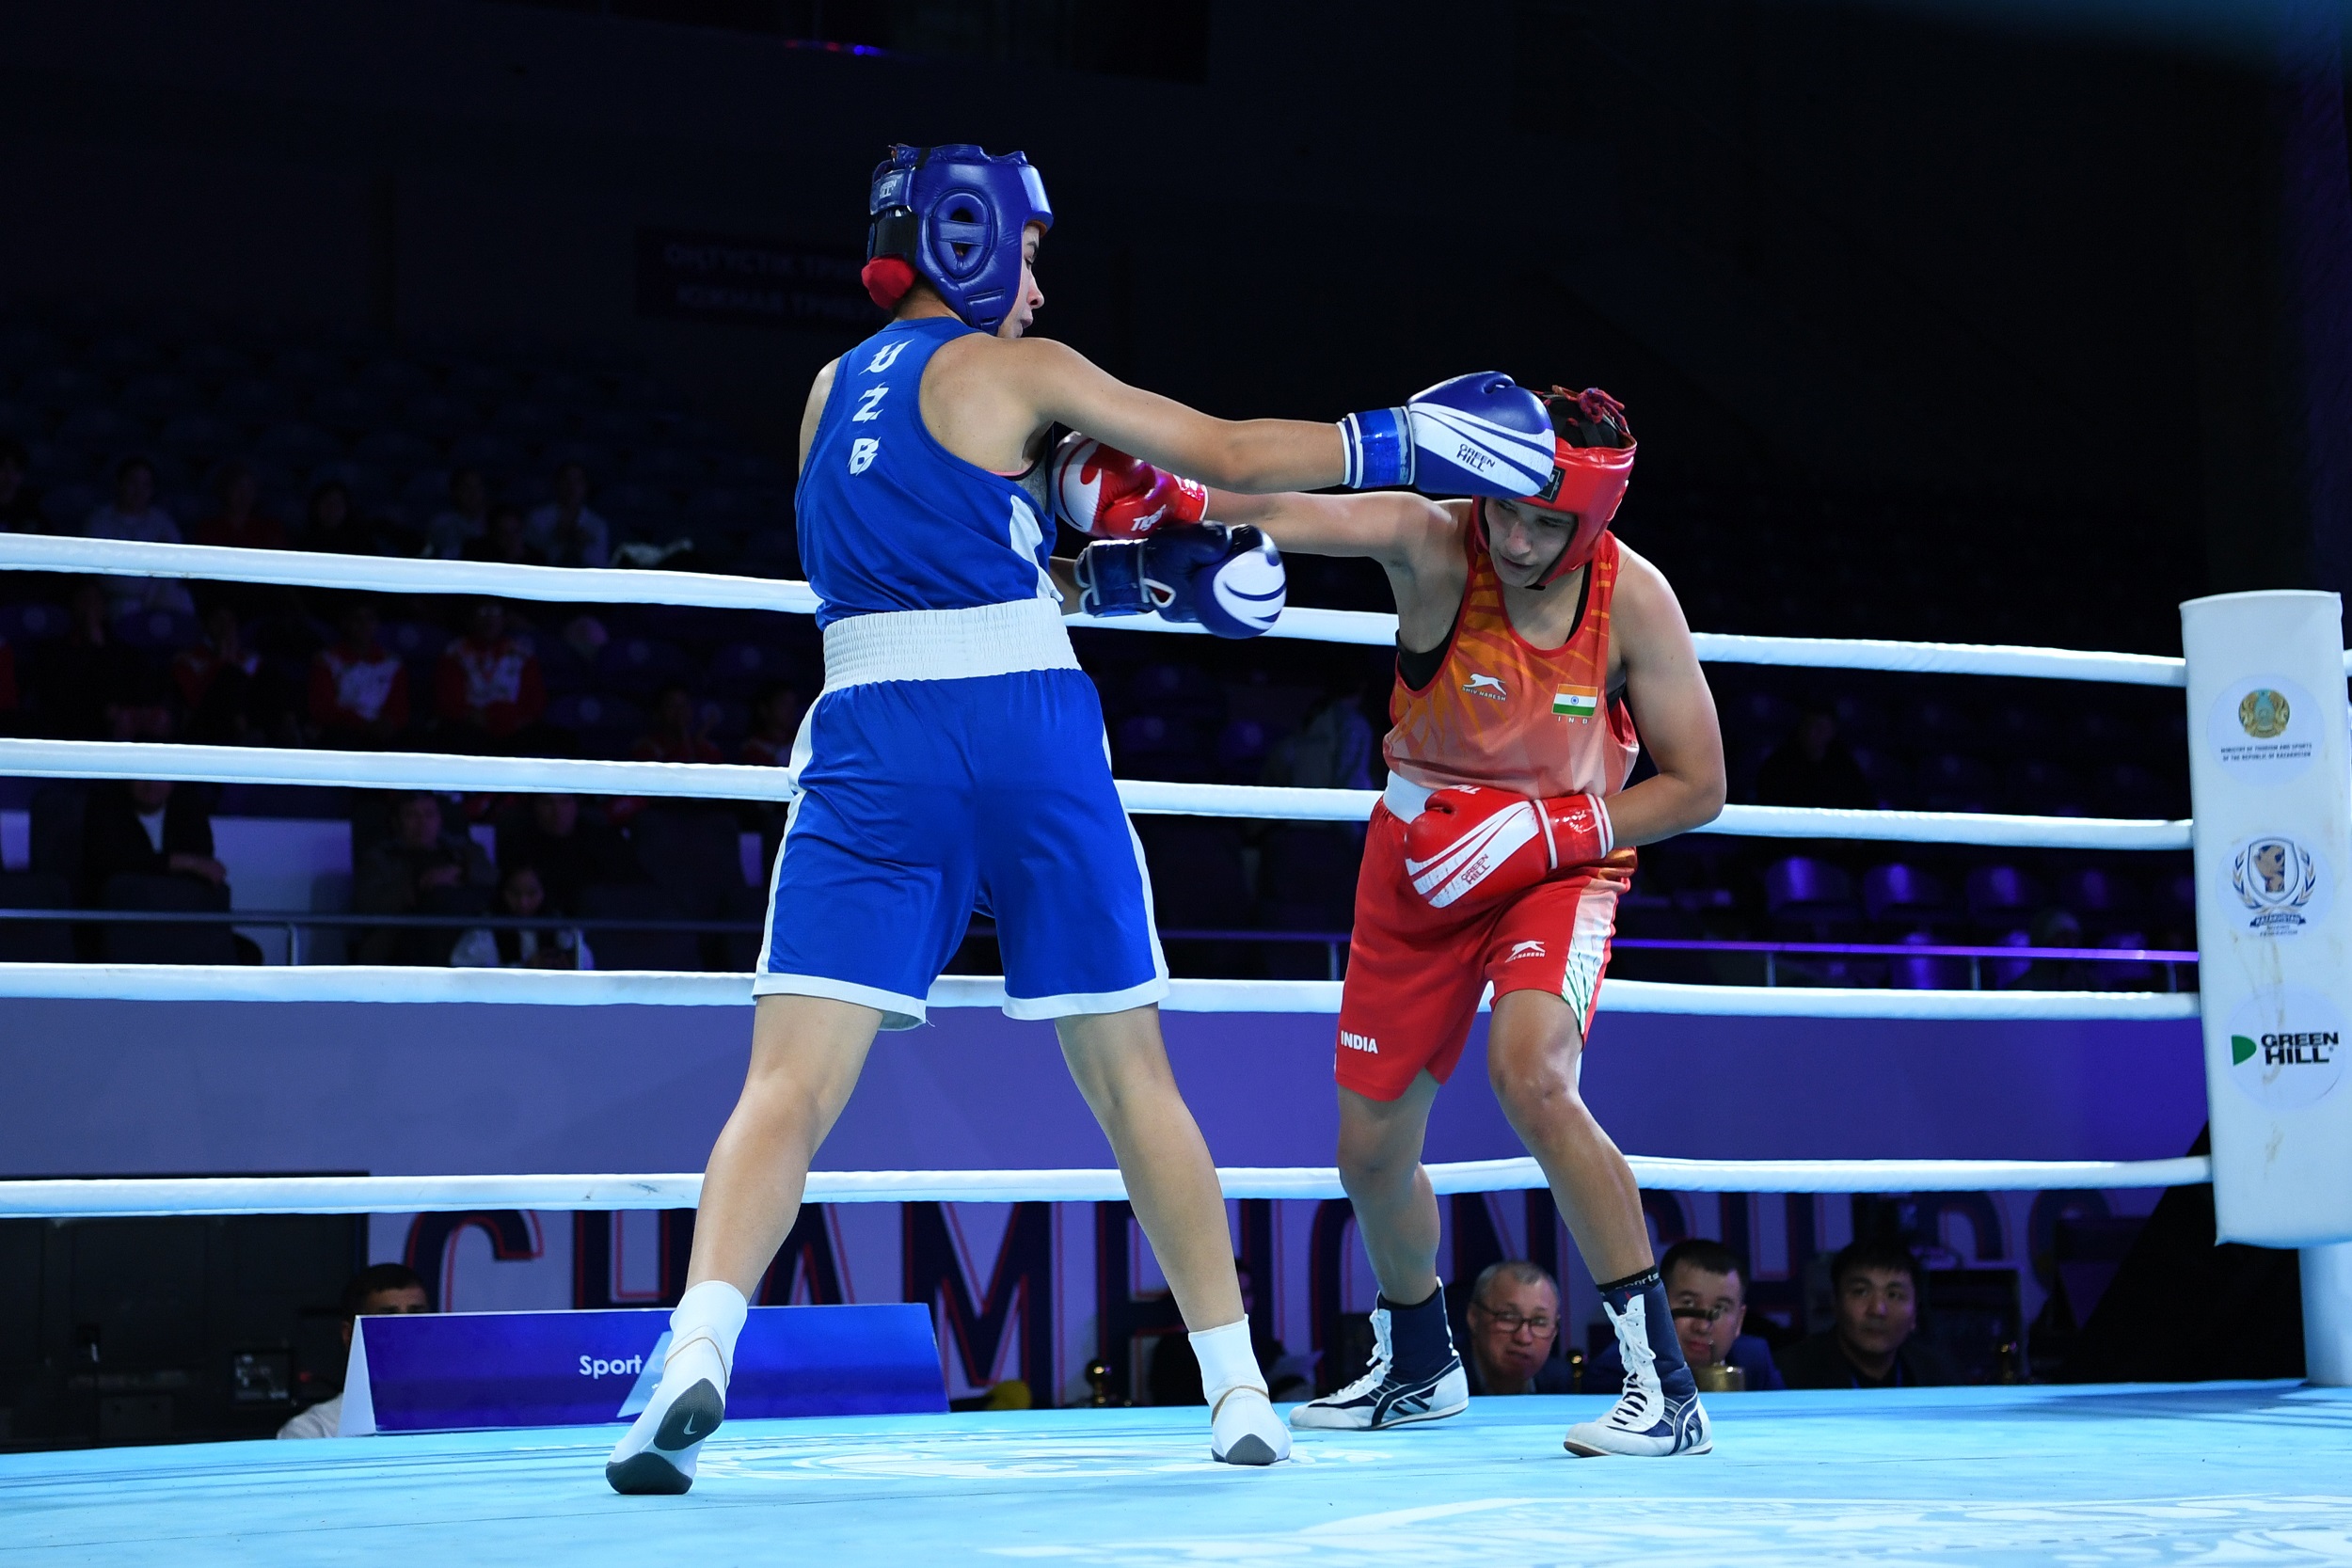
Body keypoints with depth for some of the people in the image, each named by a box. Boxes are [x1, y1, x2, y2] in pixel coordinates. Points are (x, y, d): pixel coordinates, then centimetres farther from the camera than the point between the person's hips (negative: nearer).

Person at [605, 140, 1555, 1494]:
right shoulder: (1016, 370, 5)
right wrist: (1404, 438, 14)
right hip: (1028, 727, -2)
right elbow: (1230, 455, 4)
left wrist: (1132, 575, 23)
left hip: (873, 737, 2)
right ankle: (1243, 1395, 15)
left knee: (791, 1083, -7)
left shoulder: (833, 393, 21)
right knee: (1132, 1076, 9)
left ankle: (698, 1351, -30)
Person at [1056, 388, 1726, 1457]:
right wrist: (1155, 490, -56)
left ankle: (1664, 1384, -22)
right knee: (1371, 1154, 10)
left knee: (1530, 1076, -31)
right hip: (1417, 860, 3)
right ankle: (1418, 1365, 40)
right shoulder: (1433, 543, -20)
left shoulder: (1634, 599, -18)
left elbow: (1696, 785, -10)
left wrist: (1542, 831, -22)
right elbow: (1284, 513, -37)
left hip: (1562, 860, -3)